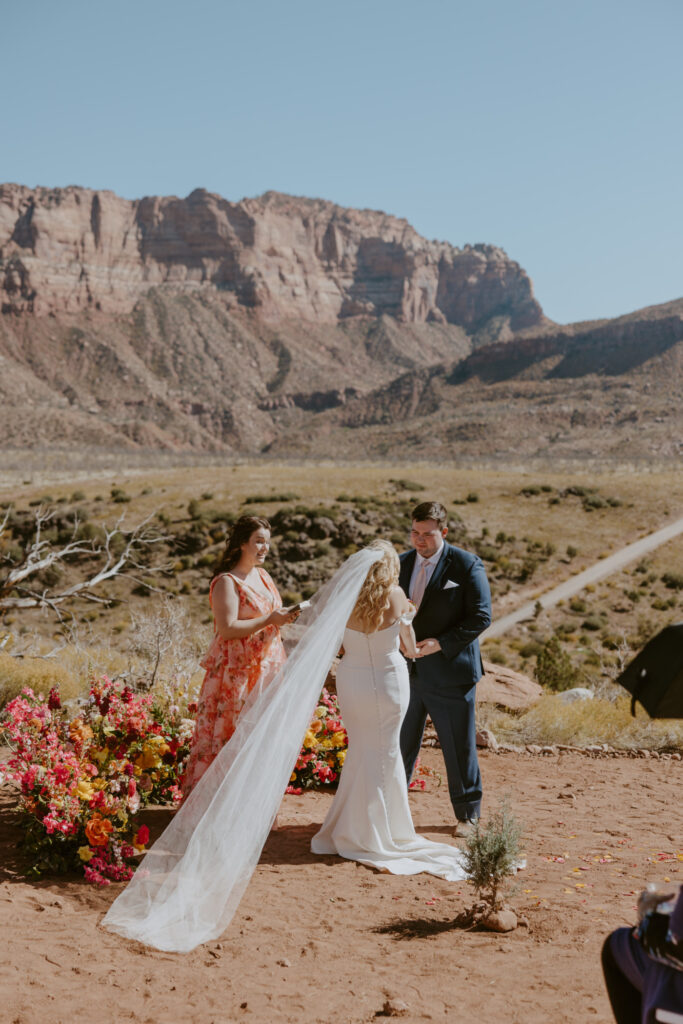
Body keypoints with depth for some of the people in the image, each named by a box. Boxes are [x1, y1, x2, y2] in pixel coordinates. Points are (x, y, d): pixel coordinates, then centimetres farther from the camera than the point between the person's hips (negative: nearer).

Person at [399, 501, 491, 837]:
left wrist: (442, 643, -20)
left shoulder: (466, 565, -9)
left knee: (459, 746, 7)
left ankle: (467, 814, 24)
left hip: (449, 670, -4)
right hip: (407, 671, 4)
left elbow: (481, 616, -11)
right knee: (400, 744, 13)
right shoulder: (402, 563, 6)